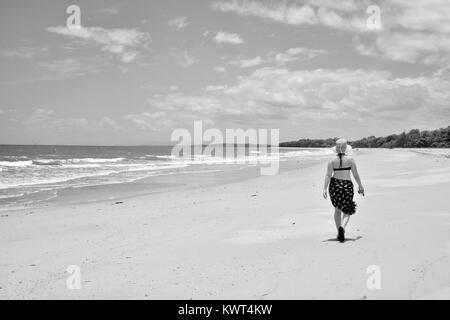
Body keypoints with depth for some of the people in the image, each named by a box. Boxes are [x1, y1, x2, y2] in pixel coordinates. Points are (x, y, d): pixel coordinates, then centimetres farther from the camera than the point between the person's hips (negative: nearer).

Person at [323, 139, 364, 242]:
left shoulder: (332, 161, -3)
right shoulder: (350, 159, -5)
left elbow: (328, 175, -9)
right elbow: (356, 174, -2)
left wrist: (325, 189, -10)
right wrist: (360, 186, 9)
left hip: (335, 185, 2)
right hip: (347, 185, -2)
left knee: (337, 210, 18)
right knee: (347, 211, 6)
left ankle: (340, 232, 21)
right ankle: (342, 227, -22)